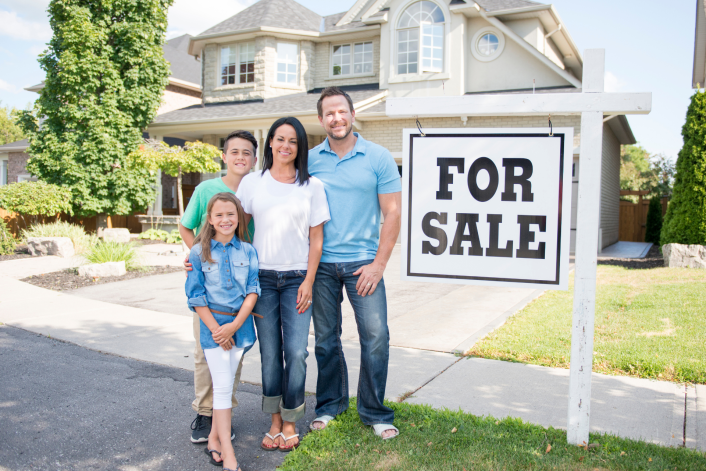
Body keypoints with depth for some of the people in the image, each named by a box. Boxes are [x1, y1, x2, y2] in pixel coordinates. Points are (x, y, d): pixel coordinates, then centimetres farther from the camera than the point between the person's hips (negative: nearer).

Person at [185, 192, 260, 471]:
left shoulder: (247, 251, 2)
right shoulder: (199, 252, -2)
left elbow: (253, 290, -2)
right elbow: (196, 297, -3)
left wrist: (235, 324, -12)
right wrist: (216, 329, -10)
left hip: (241, 324, 2)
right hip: (213, 324, -2)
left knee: (226, 384, 10)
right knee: (222, 386, -4)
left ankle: (214, 439, 26)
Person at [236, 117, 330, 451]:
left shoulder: (312, 186, 3)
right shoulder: (252, 183, 6)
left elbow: (316, 238, 3)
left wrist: (308, 282, -4)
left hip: (297, 279, -1)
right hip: (262, 277, 1)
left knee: (296, 352, -5)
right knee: (270, 353, 5)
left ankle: (290, 423, 12)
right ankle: (275, 422, 19)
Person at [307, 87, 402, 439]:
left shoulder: (378, 158, -2)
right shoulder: (310, 160, 5)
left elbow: (392, 213, -3)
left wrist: (378, 264, -10)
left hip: (362, 261, -2)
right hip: (321, 263, 2)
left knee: (376, 336, -3)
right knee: (326, 338, 11)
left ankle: (374, 412, 15)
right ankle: (330, 404, 29)